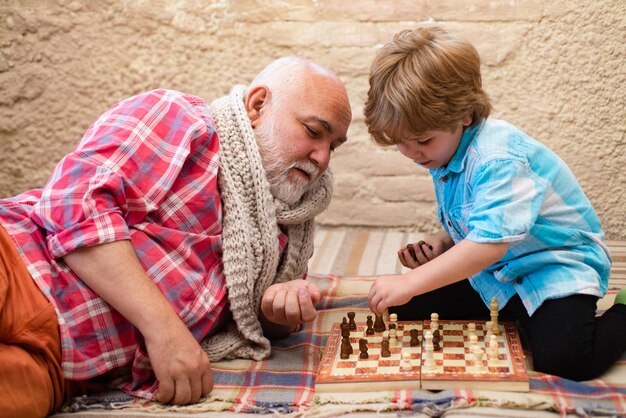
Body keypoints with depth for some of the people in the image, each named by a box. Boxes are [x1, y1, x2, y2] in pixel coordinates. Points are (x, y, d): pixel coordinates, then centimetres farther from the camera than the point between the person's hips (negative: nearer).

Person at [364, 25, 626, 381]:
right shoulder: (445, 154, 1)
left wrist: (409, 283, -38)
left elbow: (490, 242, -38)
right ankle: (515, 313, 14)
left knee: (562, 355, -32)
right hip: (492, 273, 9)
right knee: (409, 309, -2)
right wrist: (439, 245, -8)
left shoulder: (496, 157, -28)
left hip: (556, 264, -8)